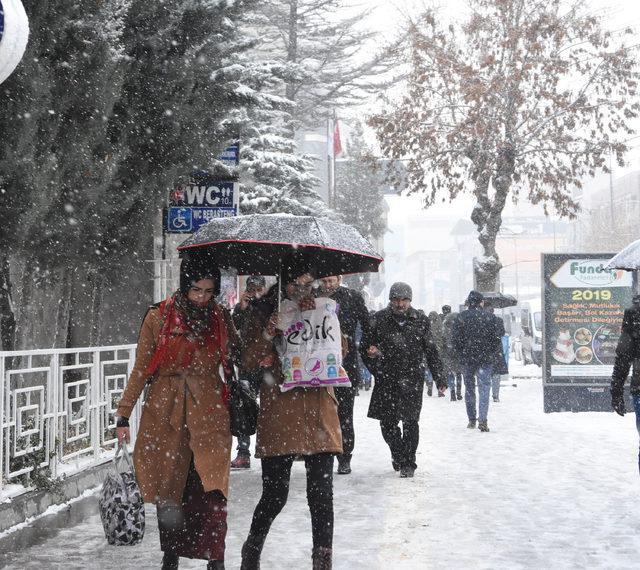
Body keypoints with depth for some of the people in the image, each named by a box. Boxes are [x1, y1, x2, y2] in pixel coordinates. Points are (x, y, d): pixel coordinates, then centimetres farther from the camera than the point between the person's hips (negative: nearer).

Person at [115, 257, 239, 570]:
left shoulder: (220, 318, 5)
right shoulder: (159, 317, 0)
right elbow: (140, 369, 3)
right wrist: (124, 415, 0)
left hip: (208, 411, 0)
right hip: (165, 412, 0)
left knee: (211, 487, -11)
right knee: (168, 488, 6)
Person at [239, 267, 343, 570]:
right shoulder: (265, 312, 7)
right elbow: (248, 362, 3)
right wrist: (268, 335, -13)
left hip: (318, 411, 2)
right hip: (278, 411, -2)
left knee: (321, 493, -2)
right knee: (275, 494, -1)